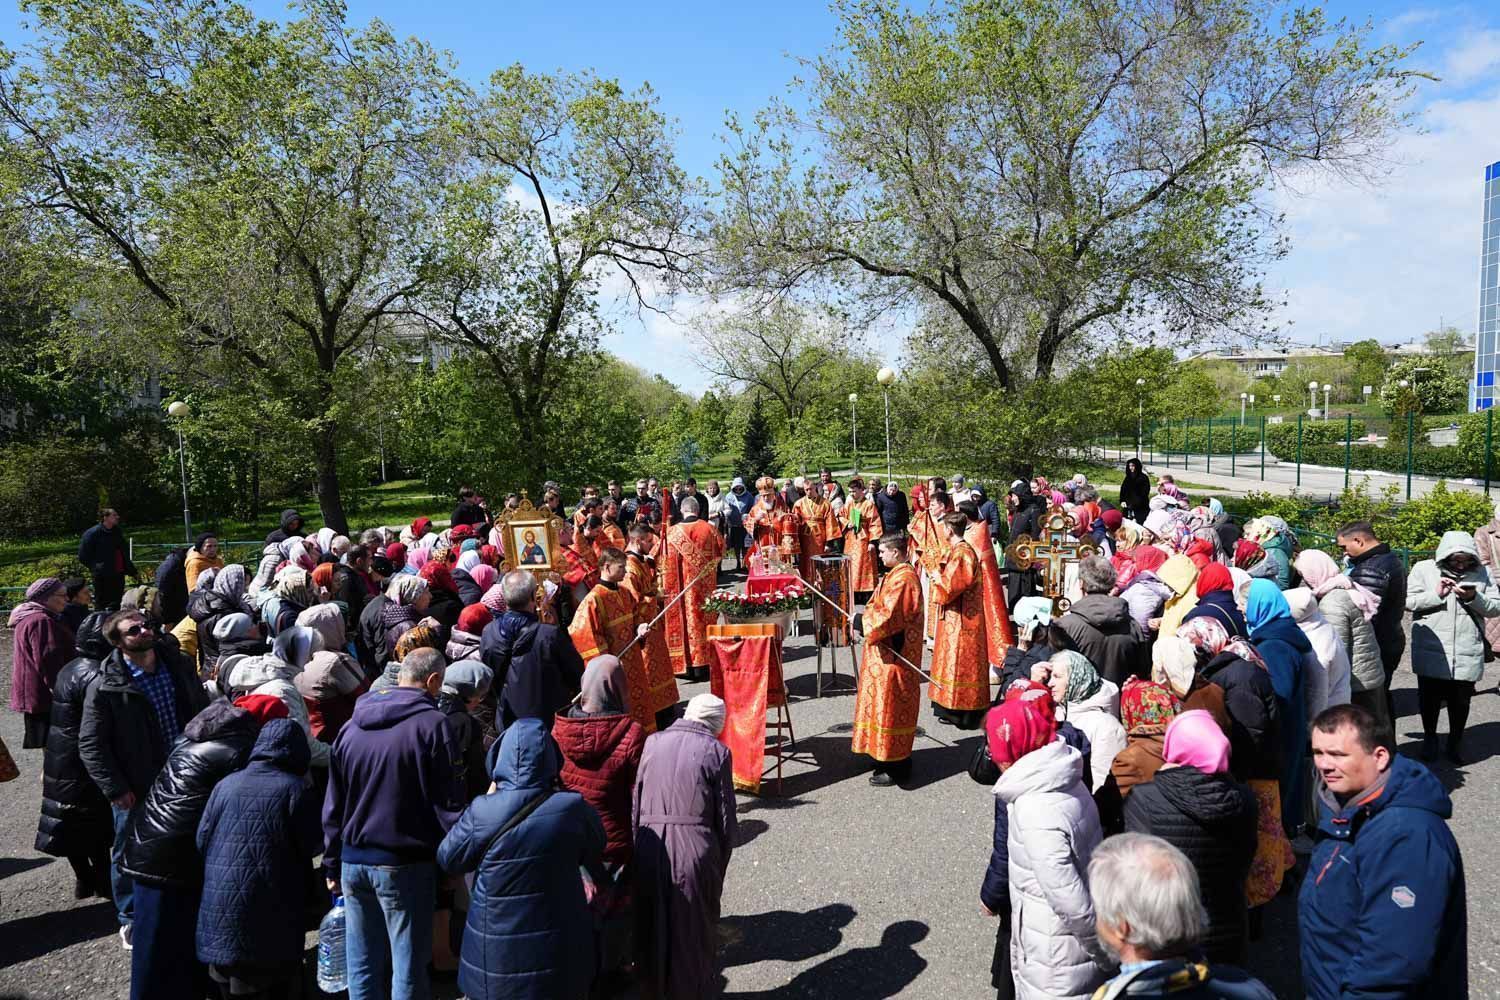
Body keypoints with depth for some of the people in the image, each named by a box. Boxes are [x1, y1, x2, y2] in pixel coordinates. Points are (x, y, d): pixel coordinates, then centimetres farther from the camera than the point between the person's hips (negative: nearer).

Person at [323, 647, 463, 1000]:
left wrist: (332, 864, 19)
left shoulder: (352, 726, 8)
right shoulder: (431, 723, -11)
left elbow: (333, 805, 13)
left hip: (353, 862, 6)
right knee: (408, 969, 4)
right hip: (405, 865, -6)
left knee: (362, 967, 15)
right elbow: (447, 803, -12)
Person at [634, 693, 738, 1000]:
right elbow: (726, 820, -2)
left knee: (653, 925, 21)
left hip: (650, 851, 3)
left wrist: (642, 845, 12)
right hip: (696, 852, -2)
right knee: (694, 931, 16)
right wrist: (720, 870, 8)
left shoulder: (652, 743, 5)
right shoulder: (716, 751, -3)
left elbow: (635, 806, 5)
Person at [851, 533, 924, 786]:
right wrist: (866, 617, 4)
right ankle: (896, 759, 26)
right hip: (891, 652, 10)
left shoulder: (902, 579, -21)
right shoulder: (898, 574, 12)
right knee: (888, 703, 16)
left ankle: (896, 768, 8)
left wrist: (863, 620, -12)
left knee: (891, 704, -2)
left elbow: (888, 616, -26)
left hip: (893, 654, -10)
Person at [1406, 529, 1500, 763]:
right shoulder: (1423, 569, -2)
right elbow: (1407, 601, -6)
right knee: (1430, 698, 11)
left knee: (1460, 701, 12)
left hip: (1467, 655, 1)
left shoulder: (1481, 573, 4)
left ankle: (1456, 741, 33)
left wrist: (1474, 598, -16)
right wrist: (1436, 594, -18)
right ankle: (1430, 737, 33)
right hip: (1430, 653, -1)